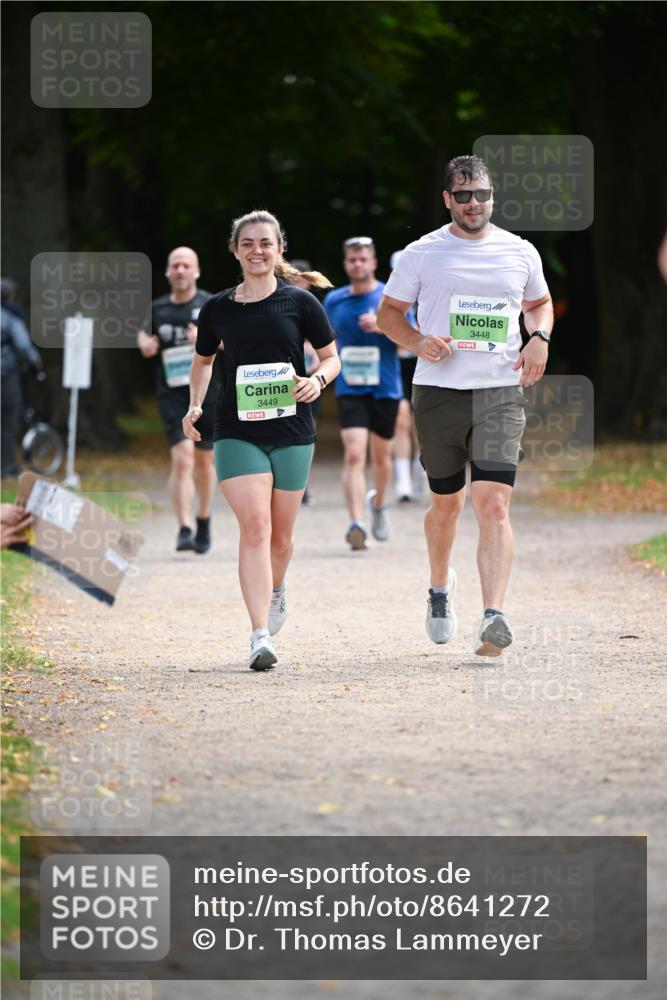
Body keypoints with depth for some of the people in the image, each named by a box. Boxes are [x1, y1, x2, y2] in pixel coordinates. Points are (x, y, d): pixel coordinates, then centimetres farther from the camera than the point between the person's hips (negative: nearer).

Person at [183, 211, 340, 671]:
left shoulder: (300, 302, -1)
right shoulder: (218, 309, 4)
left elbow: (332, 357, 7)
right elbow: (203, 361, 21)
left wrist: (318, 379, -14)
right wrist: (195, 406, 6)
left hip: (291, 432, 0)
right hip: (237, 433, 0)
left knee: (281, 534, 11)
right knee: (254, 526, -16)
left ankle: (276, 589, 47)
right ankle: (261, 637, -20)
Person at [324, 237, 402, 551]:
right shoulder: (334, 300, 7)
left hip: (385, 388, 0)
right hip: (350, 390, 0)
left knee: (381, 456, 13)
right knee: (353, 455, -16)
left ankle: (378, 503, 44)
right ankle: (357, 525, -24)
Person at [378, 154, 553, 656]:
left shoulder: (520, 252, 8)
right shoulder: (422, 253, 3)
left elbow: (540, 303, 25)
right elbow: (388, 313, 9)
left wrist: (540, 337, 3)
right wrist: (418, 342, -11)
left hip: (501, 393, 0)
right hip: (438, 391, 0)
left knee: (494, 503, -15)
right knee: (446, 502, 13)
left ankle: (494, 617, -23)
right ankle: (440, 585, 42)